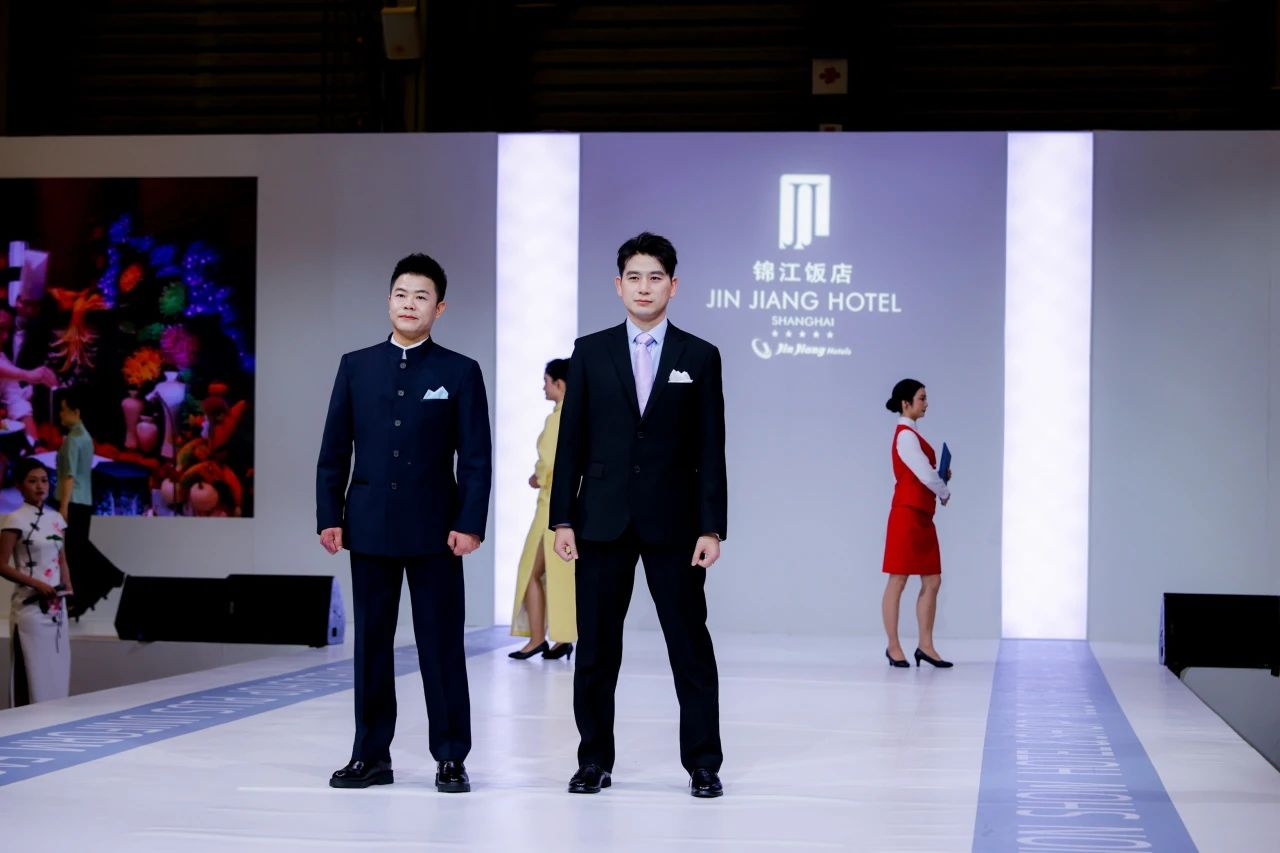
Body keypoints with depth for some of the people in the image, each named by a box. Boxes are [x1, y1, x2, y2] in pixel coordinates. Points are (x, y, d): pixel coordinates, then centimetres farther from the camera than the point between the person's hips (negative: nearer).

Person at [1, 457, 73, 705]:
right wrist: (37, 584, -17)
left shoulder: (56, 519, 11)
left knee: (58, 671, 7)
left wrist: (68, 588, 1)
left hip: (56, 606, 6)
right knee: (31, 672, -6)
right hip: (30, 606, -6)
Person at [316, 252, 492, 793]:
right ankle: (370, 755, 15)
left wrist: (471, 523, -11)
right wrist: (328, 516, 0)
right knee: (371, 643, 7)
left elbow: (476, 458, -2)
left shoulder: (461, 373, 1)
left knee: (441, 645, 1)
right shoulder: (356, 367, 7)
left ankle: (450, 759, 8)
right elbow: (334, 451, 7)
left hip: (435, 529, -2)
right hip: (370, 525, 2)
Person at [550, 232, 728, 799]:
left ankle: (703, 763, 9)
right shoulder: (590, 352, 6)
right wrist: (562, 519, -2)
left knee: (690, 645, 1)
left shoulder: (700, 357, 3)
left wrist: (711, 527, -6)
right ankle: (595, 760, 15)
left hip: (673, 521, -1)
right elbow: (571, 442, 4)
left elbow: (711, 450, 1)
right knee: (596, 646, 5)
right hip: (602, 519, 1)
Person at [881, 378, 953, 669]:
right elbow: (925, 475, -19)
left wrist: (942, 477, 4)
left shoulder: (911, 434, 17)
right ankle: (893, 647, 3)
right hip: (907, 514, -10)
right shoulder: (905, 435, -13)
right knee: (898, 581, -2)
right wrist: (945, 493, -3)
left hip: (922, 517, 10)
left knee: (932, 581, 7)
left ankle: (926, 646, 9)